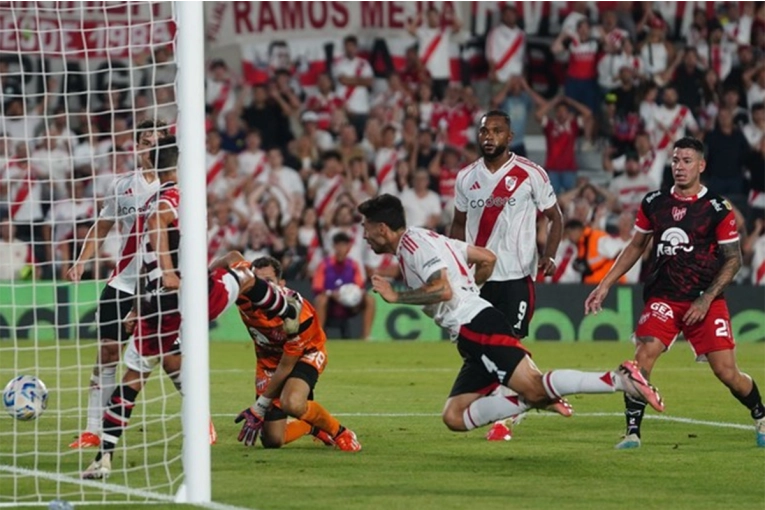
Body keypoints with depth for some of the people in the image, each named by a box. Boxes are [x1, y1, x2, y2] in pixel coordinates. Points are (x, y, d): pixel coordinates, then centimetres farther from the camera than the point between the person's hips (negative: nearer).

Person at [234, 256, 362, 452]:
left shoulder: (298, 315, -36)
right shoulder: (244, 299, -27)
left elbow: (286, 367, -25)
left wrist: (259, 408, -21)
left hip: (305, 355, -5)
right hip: (269, 360, 5)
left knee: (291, 404, -38)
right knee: (272, 441, -5)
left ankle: (340, 433, -10)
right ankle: (312, 427, 29)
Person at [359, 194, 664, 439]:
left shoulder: (412, 242, -5)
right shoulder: (424, 239, 24)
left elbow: (443, 290, -19)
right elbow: (487, 258, 26)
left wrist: (397, 297, -9)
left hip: (476, 326, -10)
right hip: (473, 338, 10)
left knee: (533, 385, -22)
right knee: (455, 418, 4)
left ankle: (621, 379, -24)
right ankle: (540, 398, -3)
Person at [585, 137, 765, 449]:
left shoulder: (717, 209, -5)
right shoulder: (654, 204, 6)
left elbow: (733, 259, -2)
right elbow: (636, 247, 18)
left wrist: (706, 300, -10)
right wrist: (605, 285, 12)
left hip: (705, 302, -2)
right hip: (663, 299, 2)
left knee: (727, 373, -4)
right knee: (642, 357, -18)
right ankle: (632, 432, -10)